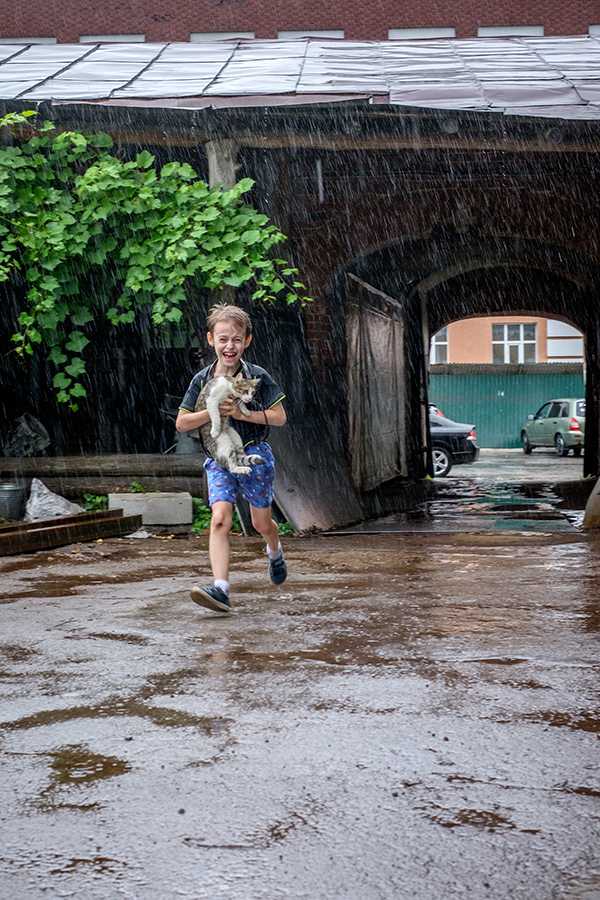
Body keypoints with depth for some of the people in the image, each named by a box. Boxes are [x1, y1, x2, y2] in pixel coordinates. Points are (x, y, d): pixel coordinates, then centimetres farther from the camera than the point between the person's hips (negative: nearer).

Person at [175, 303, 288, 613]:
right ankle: (221, 589, -25)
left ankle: (275, 552, 50)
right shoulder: (202, 380, -2)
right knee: (219, 520, -17)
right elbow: (181, 423, -3)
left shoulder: (257, 377, -8)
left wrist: (243, 414, -19)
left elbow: (279, 416, -6)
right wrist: (214, 410, -19)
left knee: (262, 524, 13)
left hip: (254, 454, -1)